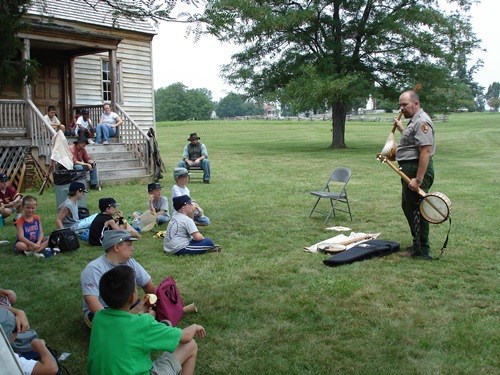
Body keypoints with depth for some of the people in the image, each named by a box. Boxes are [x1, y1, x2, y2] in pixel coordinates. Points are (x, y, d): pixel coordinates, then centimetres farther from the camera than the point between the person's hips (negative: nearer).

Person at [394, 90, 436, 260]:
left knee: (416, 210, -5)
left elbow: (425, 151, -25)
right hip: (409, 169, 11)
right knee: (407, 206, 19)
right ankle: (417, 244, 30)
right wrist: (401, 128, 41)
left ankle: (422, 250, 5)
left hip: (417, 170, -11)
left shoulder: (422, 121, -17)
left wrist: (418, 179, -29)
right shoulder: (414, 121, 17)